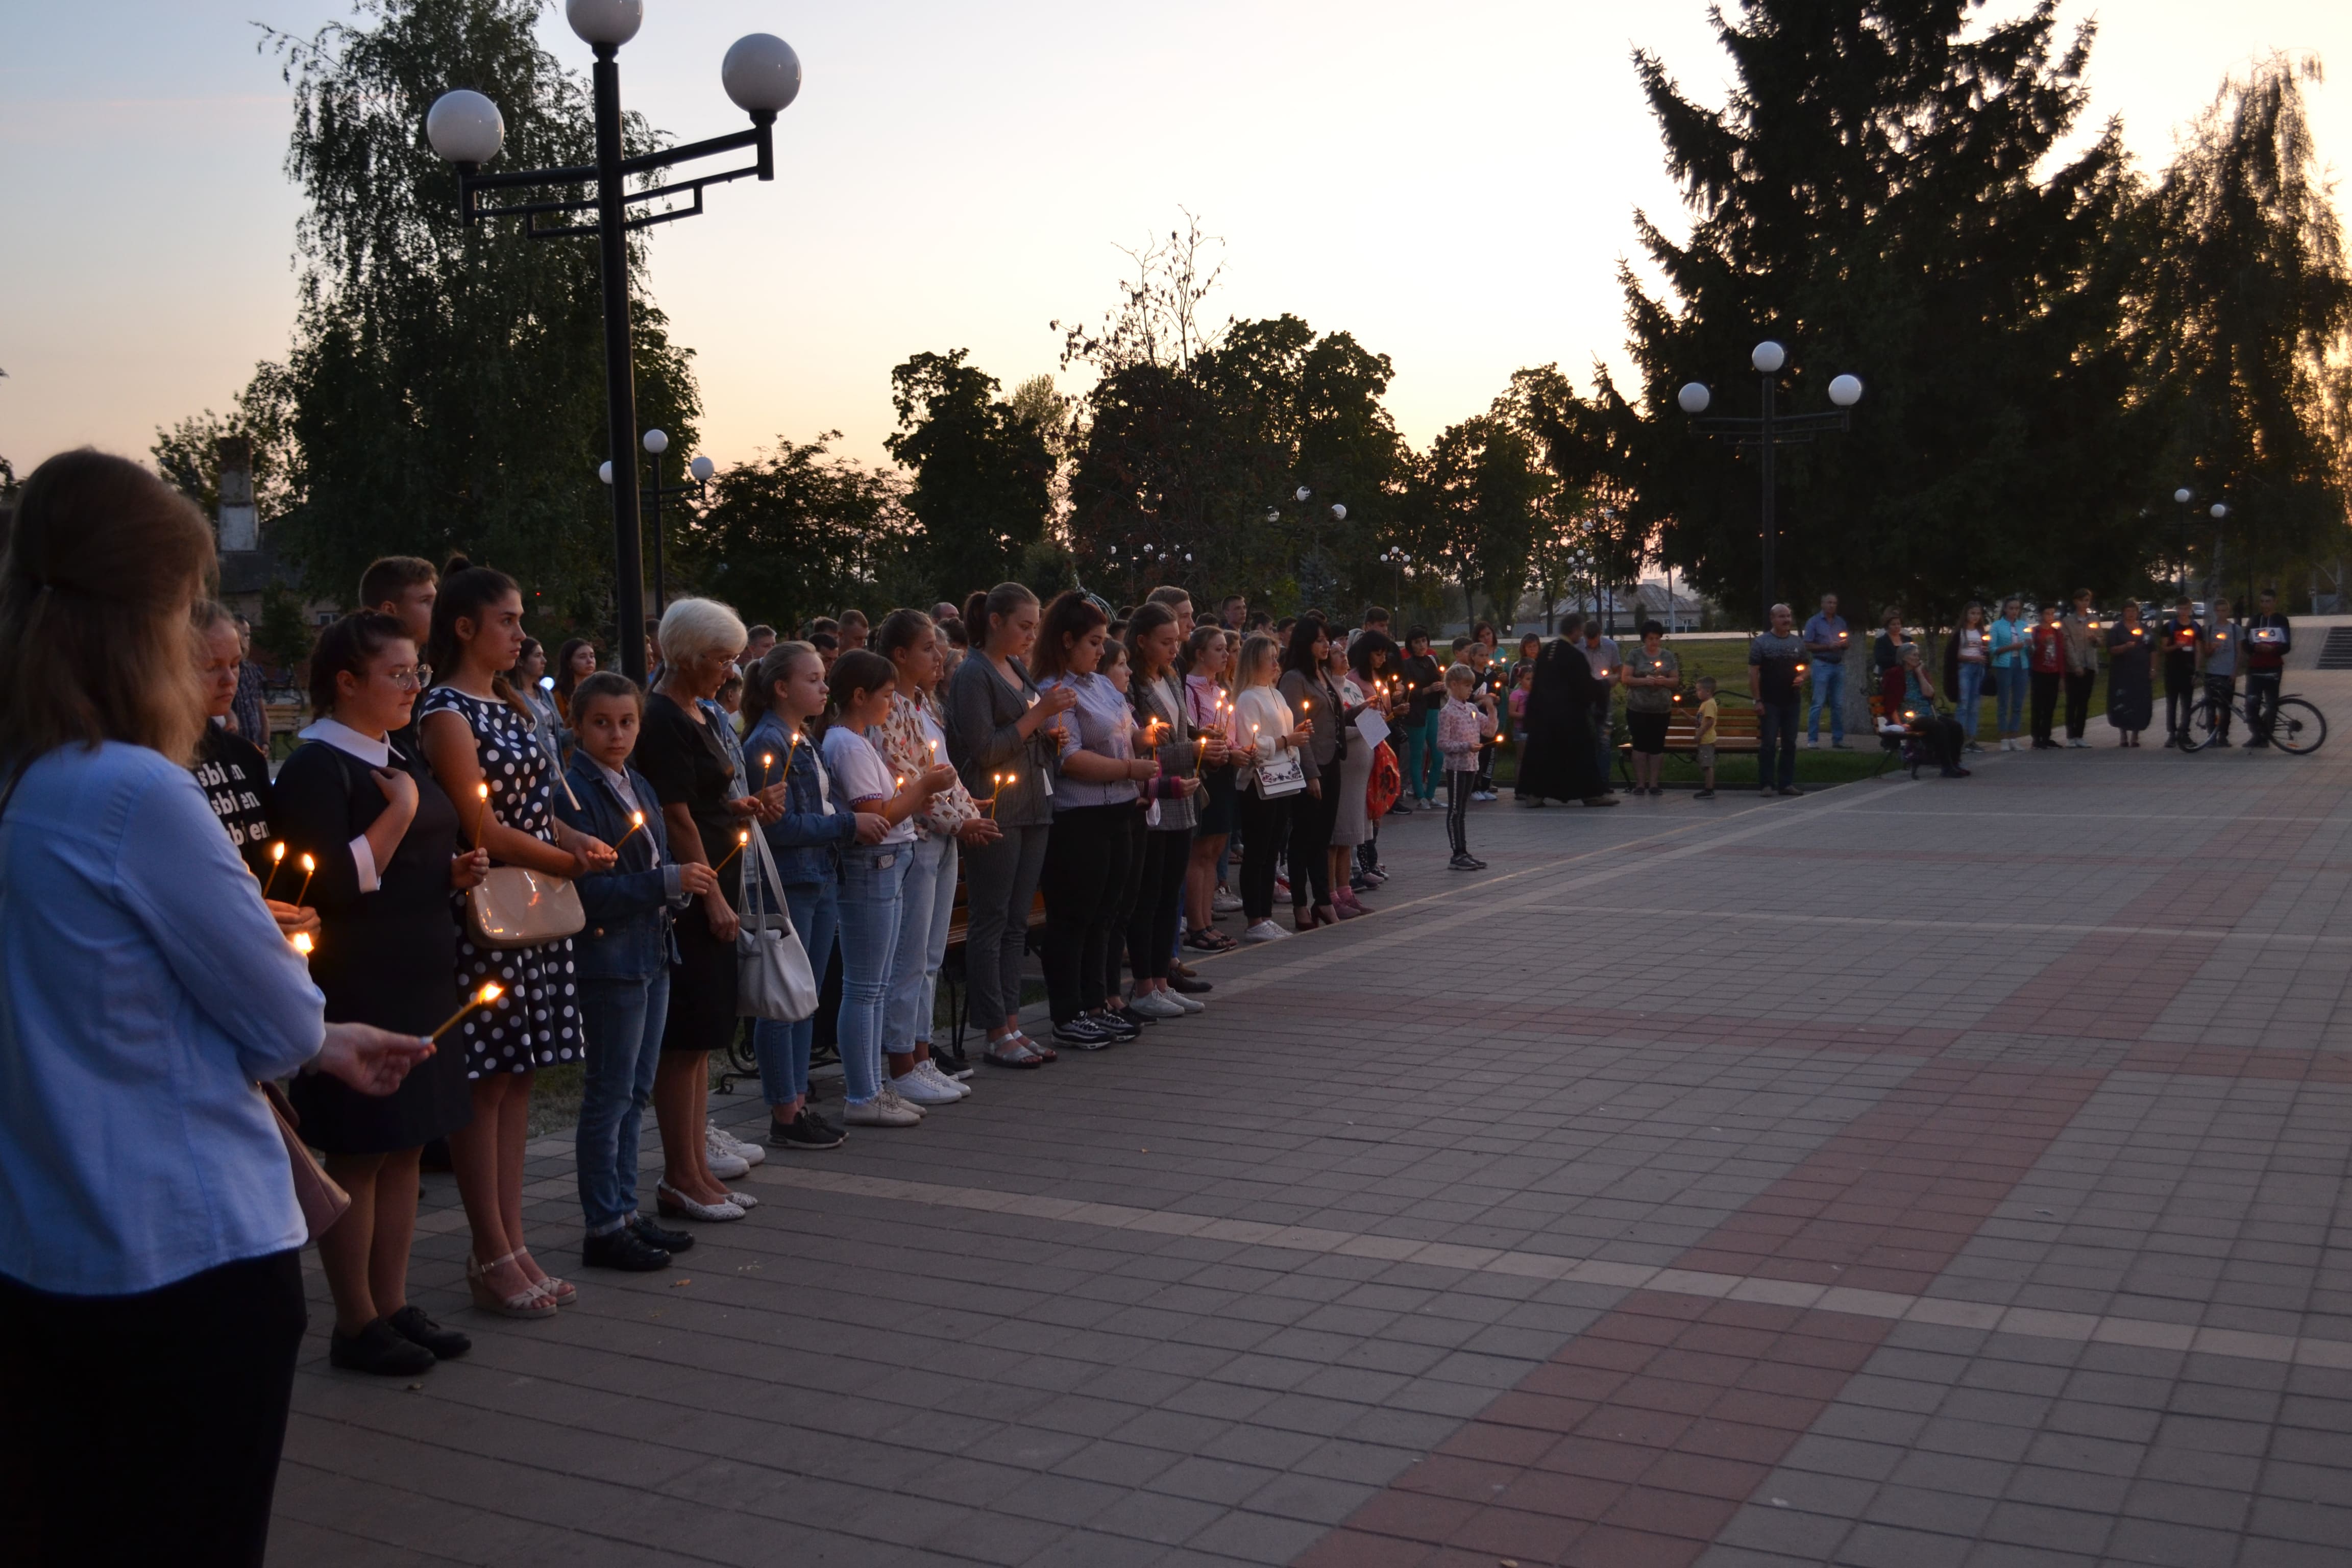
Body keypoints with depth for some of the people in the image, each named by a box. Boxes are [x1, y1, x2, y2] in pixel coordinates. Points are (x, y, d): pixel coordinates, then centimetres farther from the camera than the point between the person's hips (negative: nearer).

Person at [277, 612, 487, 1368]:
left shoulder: (399, 761, 16)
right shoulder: (317, 767, -13)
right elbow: (335, 882, -21)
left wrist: (457, 871, 9)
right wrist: (399, 810, -19)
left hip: (417, 979, 9)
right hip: (355, 987, -9)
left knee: (405, 1147, 12)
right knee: (357, 1156, -1)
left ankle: (394, 1305, 21)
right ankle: (357, 1325, 9)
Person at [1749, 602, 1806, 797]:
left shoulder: (1798, 642, 11)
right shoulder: (1761, 642, -3)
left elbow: (1804, 667, 20)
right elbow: (1753, 673, -6)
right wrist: (1757, 700, -13)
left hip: (1791, 701, 5)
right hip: (1769, 702, -5)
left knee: (1789, 744, 7)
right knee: (1768, 744, -4)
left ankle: (1786, 783, 13)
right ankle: (1766, 784, 0)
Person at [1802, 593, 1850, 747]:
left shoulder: (1841, 622, 14)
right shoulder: (1814, 622, -1)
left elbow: (1847, 642, 19)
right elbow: (1808, 646, -5)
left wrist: (1844, 644, -4)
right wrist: (1829, 647, -15)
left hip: (1839, 665, 5)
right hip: (1821, 664, -5)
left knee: (1839, 705, 6)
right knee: (1818, 704, -8)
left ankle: (1838, 739, 12)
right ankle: (1812, 739, -6)